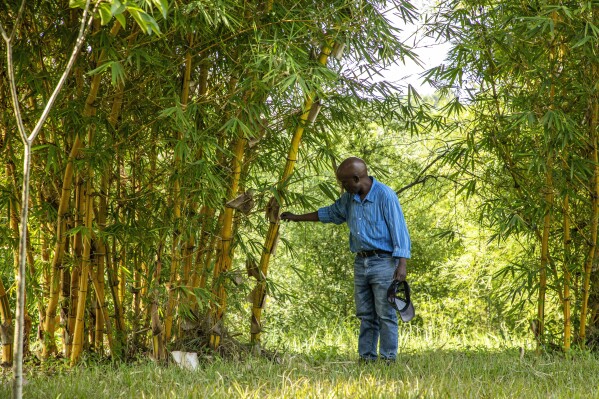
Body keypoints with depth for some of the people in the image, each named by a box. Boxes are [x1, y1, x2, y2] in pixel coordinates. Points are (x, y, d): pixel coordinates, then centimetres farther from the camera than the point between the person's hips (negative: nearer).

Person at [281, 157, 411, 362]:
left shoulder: (385, 195, -11)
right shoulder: (350, 198, 12)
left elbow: (399, 229, -13)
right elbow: (330, 213, 30)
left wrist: (402, 263, -19)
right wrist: (298, 217, 35)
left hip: (383, 262, -7)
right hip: (361, 262, 7)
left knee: (385, 314, -6)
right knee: (365, 315, 7)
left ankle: (388, 358, -4)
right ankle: (366, 357, 9)